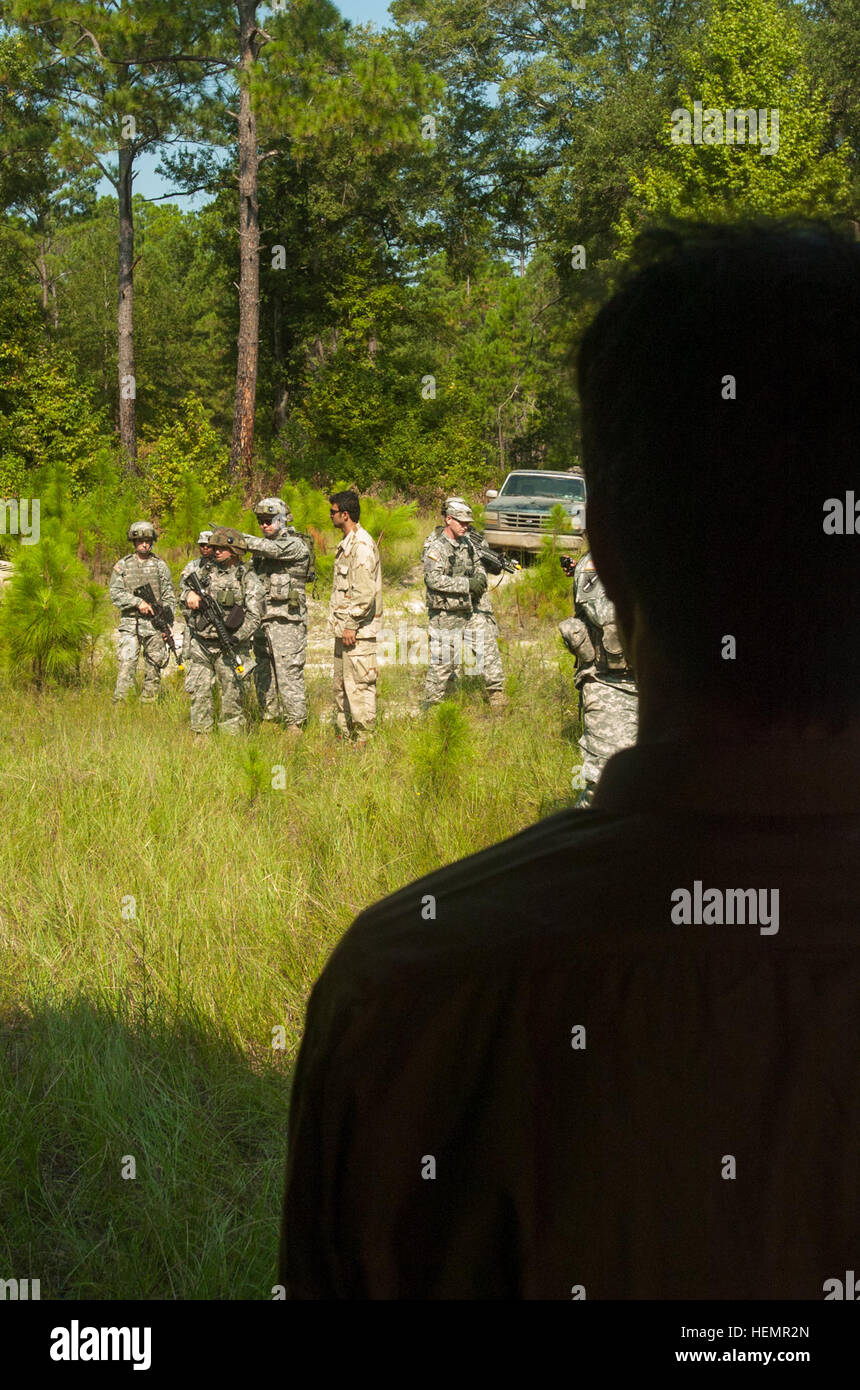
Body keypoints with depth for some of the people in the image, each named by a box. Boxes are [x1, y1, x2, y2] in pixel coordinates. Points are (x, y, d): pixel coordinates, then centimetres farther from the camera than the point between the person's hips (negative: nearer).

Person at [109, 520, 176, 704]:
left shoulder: (160, 565, 9)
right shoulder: (123, 565, 8)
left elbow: (169, 597, 8)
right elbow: (116, 593, -1)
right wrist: (138, 602, -14)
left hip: (154, 622, 2)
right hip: (130, 622, -2)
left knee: (154, 668, 2)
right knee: (127, 664, -13)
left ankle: (147, 705, 10)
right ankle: (118, 704, -15)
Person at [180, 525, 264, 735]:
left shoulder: (247, 579, -3)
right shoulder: (207, 572, 11)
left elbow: (254, 616, -9)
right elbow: (184, 589, 23)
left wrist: (236, 638, -20)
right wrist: (190, 594, -2)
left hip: (228, 646, -4)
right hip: (201, 645, 4)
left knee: (232, 694, 0)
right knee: (199, 693, 4)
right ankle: (201, 735, 12)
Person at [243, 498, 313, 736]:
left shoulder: (295, 545, -7)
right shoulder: (262, 548, 17)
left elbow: (272, 549, -24)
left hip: (286, 620, -8)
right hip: (262, 618, 8)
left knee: (289, 673, -9)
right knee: (263, 674, 11)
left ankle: (294, 725, -5)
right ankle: (269, 718, 20)